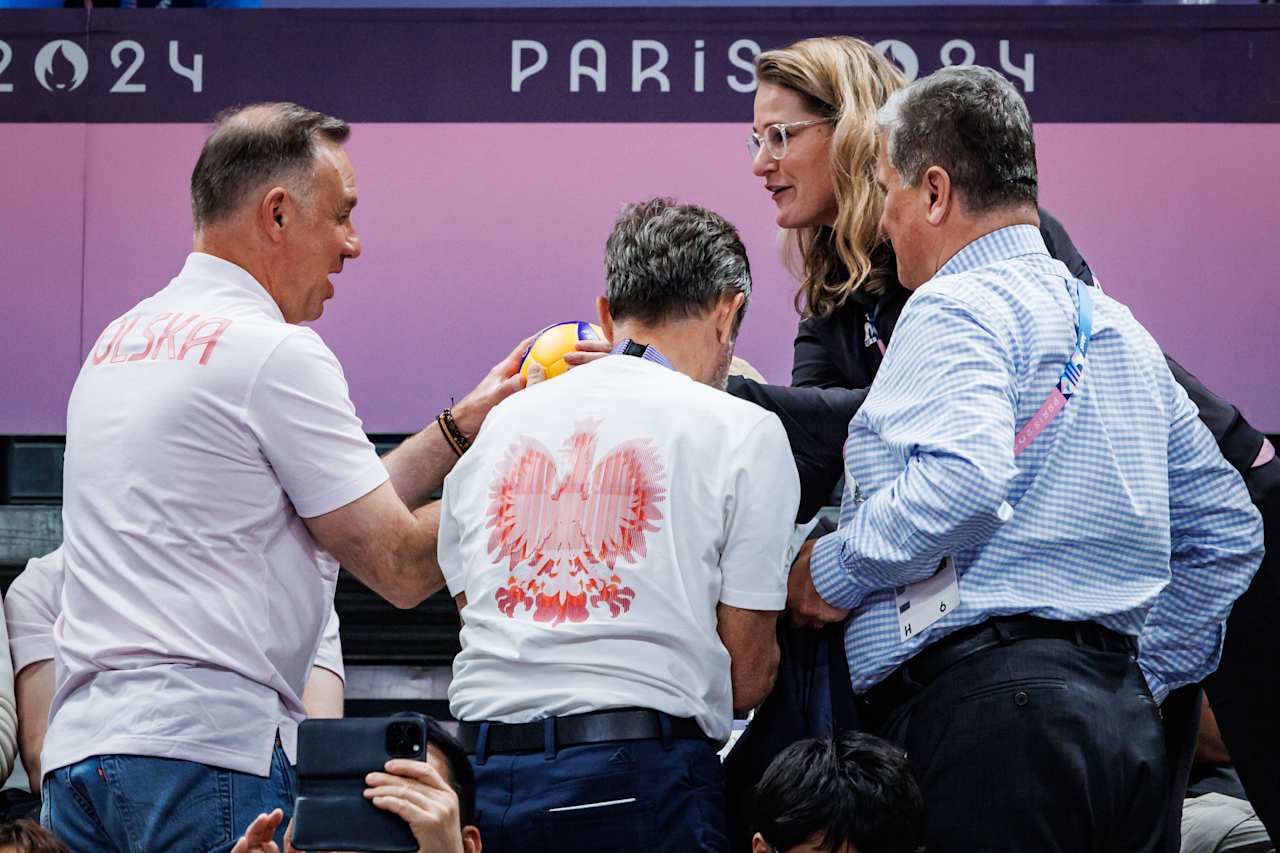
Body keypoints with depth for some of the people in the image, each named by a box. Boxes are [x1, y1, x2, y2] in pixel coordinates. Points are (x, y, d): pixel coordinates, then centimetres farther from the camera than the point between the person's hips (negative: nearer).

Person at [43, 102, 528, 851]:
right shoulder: (276, 352, -8)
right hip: (204, 747, -9)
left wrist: (462, 425, 22)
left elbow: (339, 509, 21)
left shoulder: (123, 338, 19)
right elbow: (400, 568, -6)